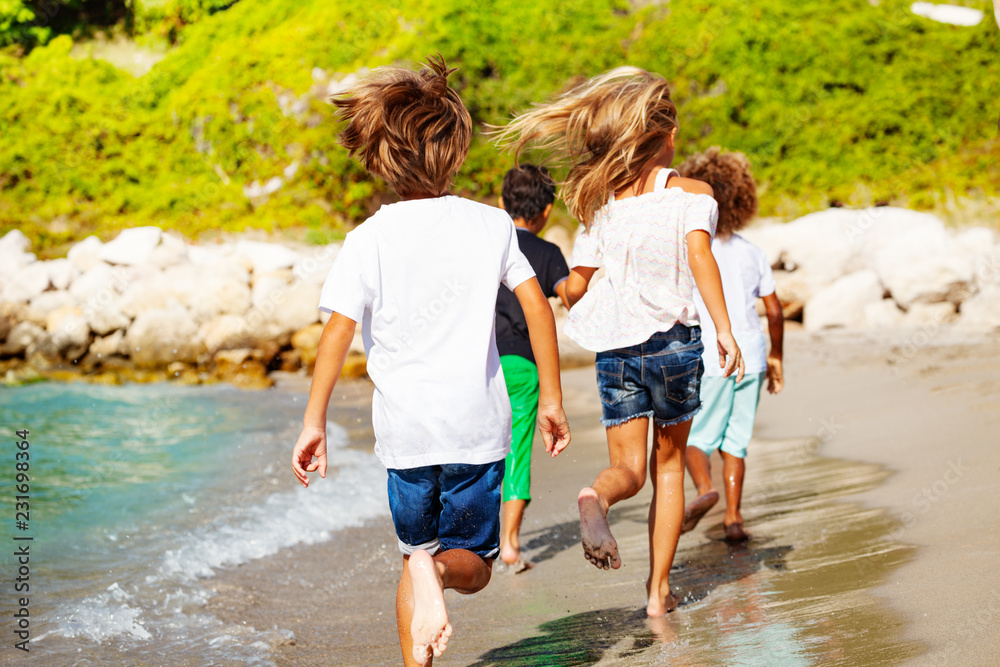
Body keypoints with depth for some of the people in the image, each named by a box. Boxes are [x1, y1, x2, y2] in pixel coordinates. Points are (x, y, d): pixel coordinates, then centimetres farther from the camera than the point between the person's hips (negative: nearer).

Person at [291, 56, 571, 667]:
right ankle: (437, 569, -23)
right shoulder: (491, 224, 2)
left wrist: (315, 421, -3)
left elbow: (338, 331, -8)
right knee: (473, 567, 10)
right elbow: (537, 306, 0)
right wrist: (551, 400, 7)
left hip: (405, 427, 0)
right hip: (478, 423, 0)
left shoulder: (369, 239, -3)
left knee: (416, 553, 20)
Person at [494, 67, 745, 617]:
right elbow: (699, 251, -21)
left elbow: (574, 288, 4)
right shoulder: (692, 193, -2)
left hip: (616, 346, 2)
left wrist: (593, 313, 27)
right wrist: (724, 329, -26)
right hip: (674, 341, -2)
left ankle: (596, 499, -30)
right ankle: (659, 587, 13)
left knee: (627, 467, 7)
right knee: (668, 464, 15)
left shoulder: (602, 201, 6)